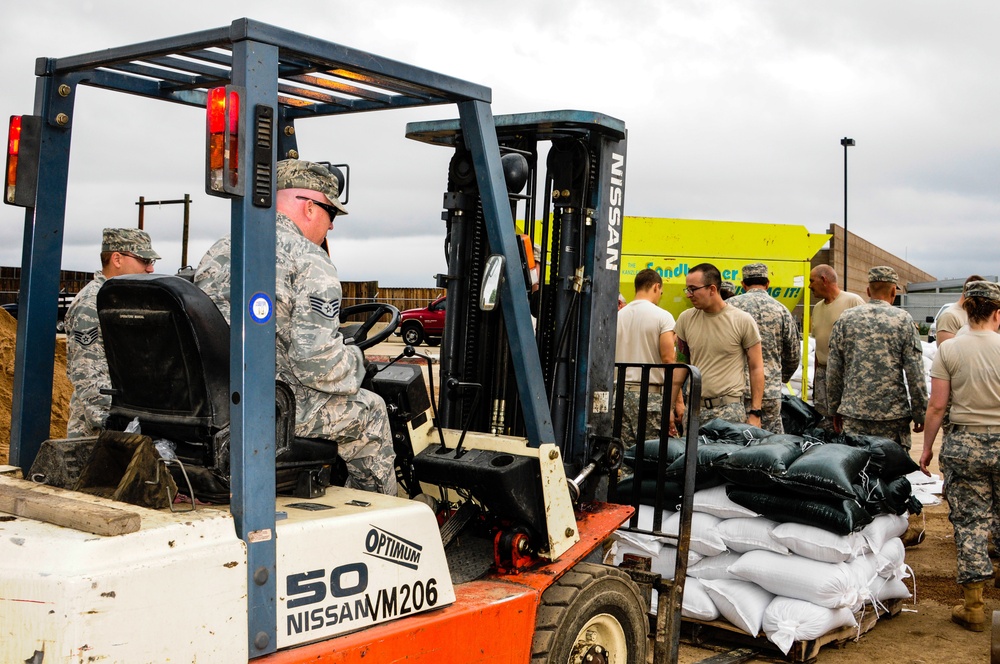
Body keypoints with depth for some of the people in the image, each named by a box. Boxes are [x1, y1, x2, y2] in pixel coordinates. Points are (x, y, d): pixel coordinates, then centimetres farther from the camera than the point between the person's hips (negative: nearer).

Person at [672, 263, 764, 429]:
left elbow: (756, 368, 0)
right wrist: (672, 403, 8)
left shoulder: (743, 320, -4)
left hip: (730, 409, -3)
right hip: (694, 408, 3)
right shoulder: (686, 319, 6)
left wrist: (755, 413, -4)